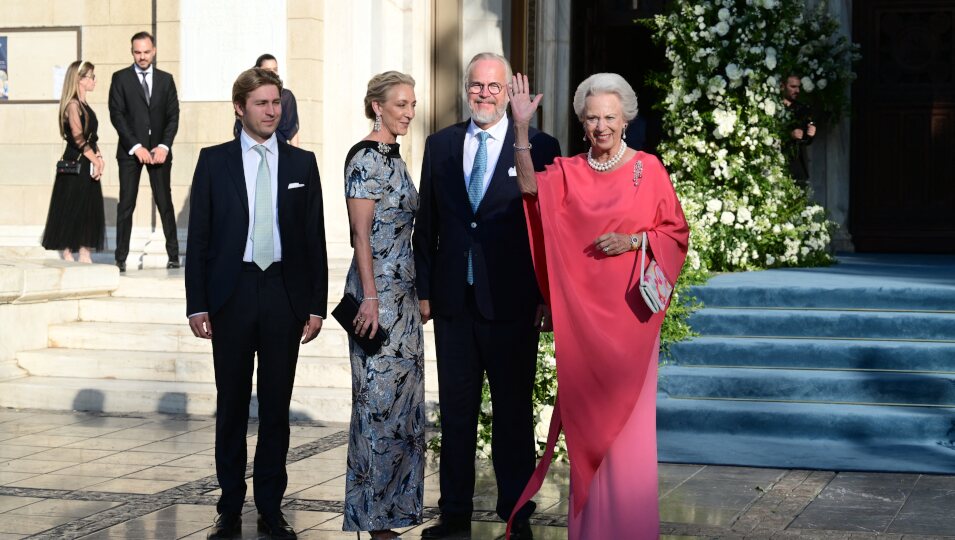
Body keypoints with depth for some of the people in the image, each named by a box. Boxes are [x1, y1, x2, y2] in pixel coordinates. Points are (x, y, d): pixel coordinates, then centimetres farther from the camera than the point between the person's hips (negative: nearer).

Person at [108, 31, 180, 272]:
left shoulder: (166, 79, 10)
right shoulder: (121, 78, 3)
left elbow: (173, 115, 7)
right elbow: (116, 115, -4)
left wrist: (164, 146, -7)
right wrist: (136, 147, -12)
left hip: (159, 150, 2)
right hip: (130, 151, -2)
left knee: (165, 203, 2)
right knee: (126, 204, -2)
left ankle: (173, 254, 8)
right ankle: (121, 258, 0)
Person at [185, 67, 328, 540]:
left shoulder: (302, 163, 7)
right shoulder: (214, 161, 3)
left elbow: (315, 238, 6)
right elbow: (198, 237, 1)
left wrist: (316, 304, 0)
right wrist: (197, 303, -5)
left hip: (285, 293, 1)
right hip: (231, 293, -1)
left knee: (276, 405, 5)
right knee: (232, 404, 5)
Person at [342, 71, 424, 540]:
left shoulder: (392, 157, 14)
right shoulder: (366, 158, -12)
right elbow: (361, 233, -16)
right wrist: (369, 299, -20)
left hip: (402, 293, 9)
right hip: (377, 292, -9)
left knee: (402, 401, 11)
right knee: (379, 401, -4)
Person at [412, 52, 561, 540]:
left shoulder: (540, 148, -1)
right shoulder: (440, 145, 9)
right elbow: (426, 223, 11)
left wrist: (546, 297, -6)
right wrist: (423, 289, 8)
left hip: (512, 303, -3)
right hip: (453, 301, 3)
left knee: (513, 413, 5)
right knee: (455, 411, 10)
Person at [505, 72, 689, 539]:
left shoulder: (648, 169, 2)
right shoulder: (568, 171, 6)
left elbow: (675, 232, 4)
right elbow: (531, 189, -15)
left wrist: (634, 241, -13)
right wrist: (521, 127, -25)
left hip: (629, 308, -2)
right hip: (580, 310, 2)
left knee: (627, 412, -1)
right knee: (584, 408, 5)